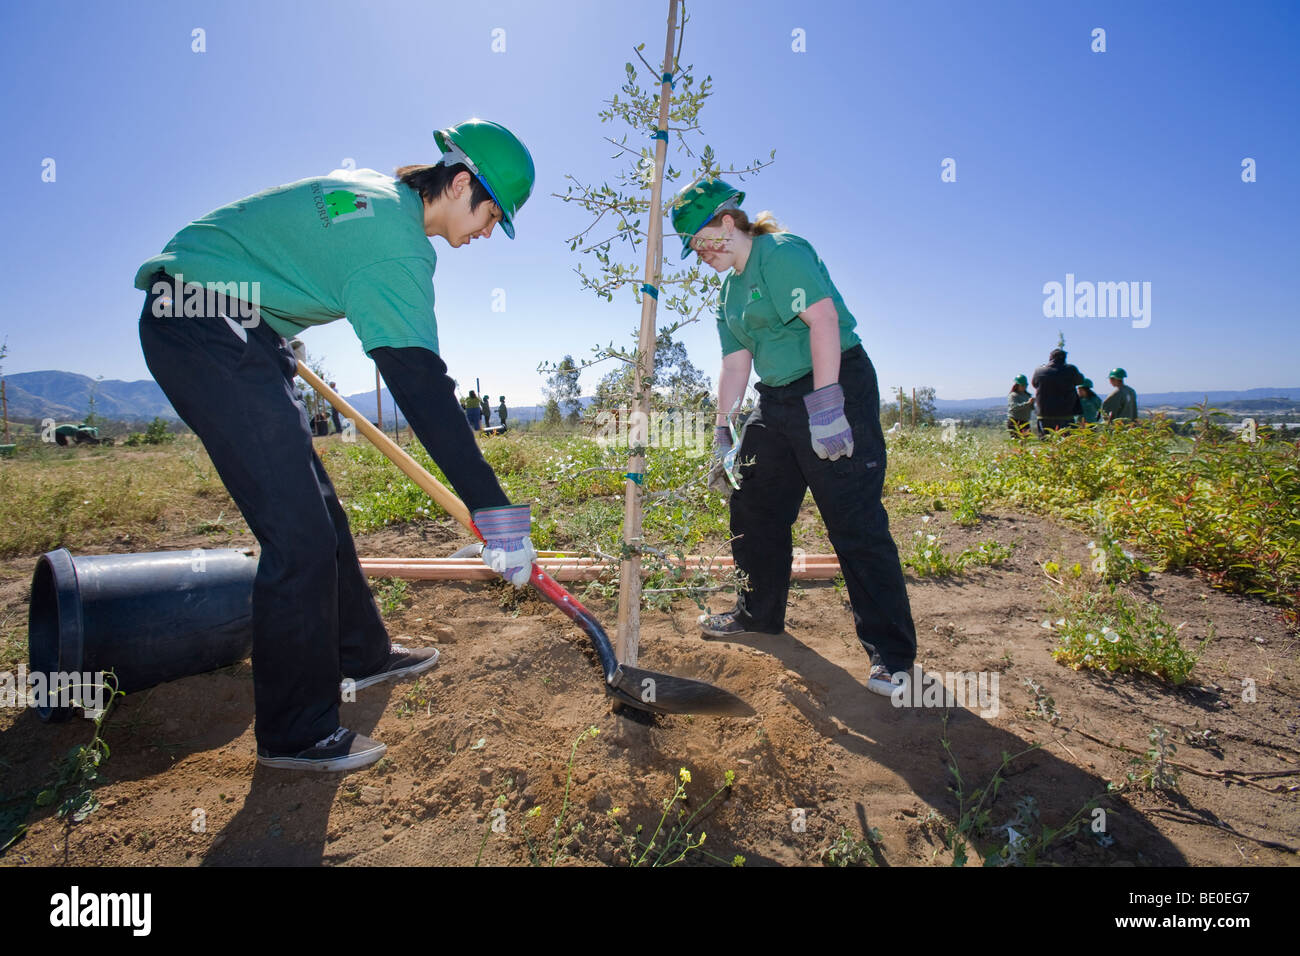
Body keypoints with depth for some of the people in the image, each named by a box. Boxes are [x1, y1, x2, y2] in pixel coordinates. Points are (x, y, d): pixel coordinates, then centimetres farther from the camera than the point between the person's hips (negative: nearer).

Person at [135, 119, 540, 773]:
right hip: (204, 330, -10)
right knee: (299, 531, -13)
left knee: (316, 507, 11)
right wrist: (493, 509, -30)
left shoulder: (373, 191, 10)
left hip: (239, 327, 10)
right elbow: (421, 388, -29)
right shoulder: (395, 242, -21)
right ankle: (296, 733, 0)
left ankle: (361, 654, 26)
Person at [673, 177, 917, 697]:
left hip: (837, 384, -9)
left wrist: (824, 406, -30)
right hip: (776, 400, 10)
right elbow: (735, 363, 16)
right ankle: (759, 612, 33)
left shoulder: (781, 253, -10)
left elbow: (823, 319, -23)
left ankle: (891, 652, 4)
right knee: (754, 508, 13)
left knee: (855, 523, -9)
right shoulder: (729, 291, 17)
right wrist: (722, 432, 12)